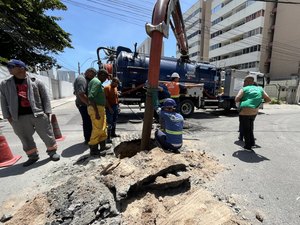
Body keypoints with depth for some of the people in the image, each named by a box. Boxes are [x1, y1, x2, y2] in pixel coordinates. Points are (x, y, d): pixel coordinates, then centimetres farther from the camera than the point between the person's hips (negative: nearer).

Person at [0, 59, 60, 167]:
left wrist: (47, 112, -5)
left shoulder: (35, 81, 2)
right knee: (26, 139, 12)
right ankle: (33, 156, 28)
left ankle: (52, 152, 20)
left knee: (47, 135, 3)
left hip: (38, 114, -3)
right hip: (19, 117, 3)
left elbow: (45, 97, 2)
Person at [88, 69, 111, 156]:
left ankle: (102, 146, 27)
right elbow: (91, 97, -25)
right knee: (97, 129, -3)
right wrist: (96, 112, -26)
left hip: (99, 108, 10)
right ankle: (93, 150, 8)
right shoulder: (97, 82, -14)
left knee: (102, 128, 16)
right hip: (96, 108, -10)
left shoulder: (95, 81, 18)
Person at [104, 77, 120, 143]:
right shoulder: (107, 88, -11)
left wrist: (118, 106, 14)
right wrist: (109, 108, -21)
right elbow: (106, 99, -17)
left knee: (114, 121, 15)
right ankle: (108, 137, -1)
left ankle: (113, 133, 28)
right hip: (110, 107, -8)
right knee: (109, 122, -6)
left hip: (116, 106, 8)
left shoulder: (115, 88, 14)